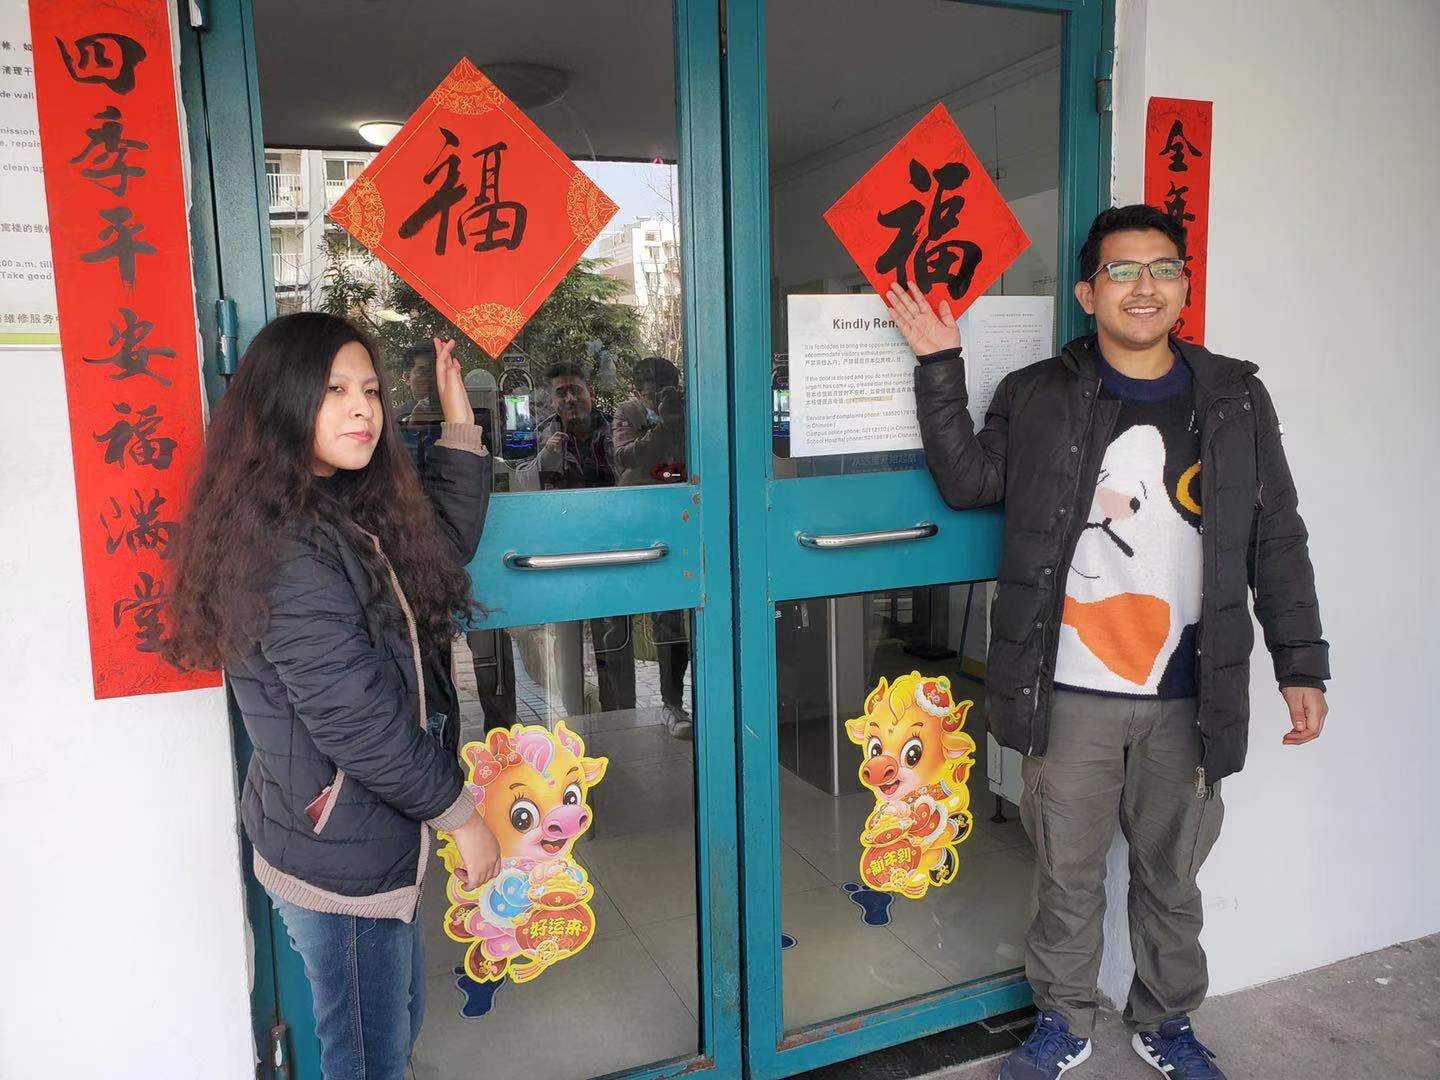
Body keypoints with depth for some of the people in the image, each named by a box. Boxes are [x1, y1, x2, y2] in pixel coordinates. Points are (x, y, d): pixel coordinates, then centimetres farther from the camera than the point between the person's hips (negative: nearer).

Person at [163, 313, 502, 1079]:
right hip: (335, 852, -9)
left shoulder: (348, 513, 5)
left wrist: (458, 413, 15)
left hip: (365, 836, 9)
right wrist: (459, 813, -14)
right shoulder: (281, 545, -24)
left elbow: (445, 543, 19)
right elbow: (352, 716, -25)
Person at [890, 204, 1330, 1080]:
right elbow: (967, 481, -3)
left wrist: (1302, 666, 2)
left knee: (1173, 873, 17)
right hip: (1072, 692, -1)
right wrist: (940, 367, -8)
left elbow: (1277, 542, 6)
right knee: (1069, 871, 12)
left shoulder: (1235, 399, 4)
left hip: (1188, 696, 1)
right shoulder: (1038, 397, 2)